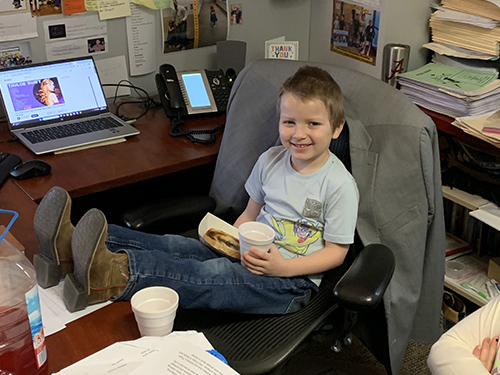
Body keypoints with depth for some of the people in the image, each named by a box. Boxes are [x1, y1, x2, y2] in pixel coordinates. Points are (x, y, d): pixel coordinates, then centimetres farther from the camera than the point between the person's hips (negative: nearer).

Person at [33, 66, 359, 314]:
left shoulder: (339, 185, -10)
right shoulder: (270, 161, 7)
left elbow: (336, 251, -8)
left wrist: (284, 266, -20)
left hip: (294, 281, -6)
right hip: (253, 257, 6)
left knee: (213, 276, -33)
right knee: (176, 246, -17)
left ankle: (115, 276, -54)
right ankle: (72, 244, -31)